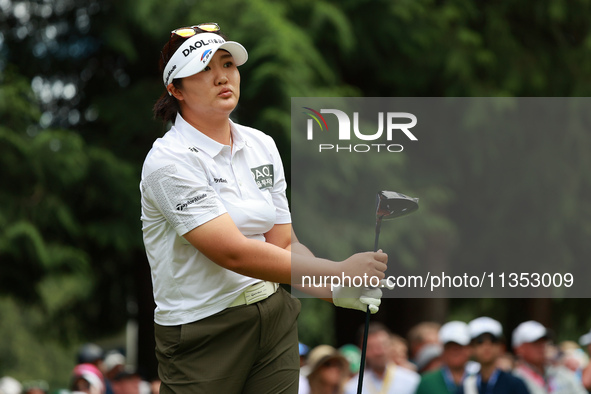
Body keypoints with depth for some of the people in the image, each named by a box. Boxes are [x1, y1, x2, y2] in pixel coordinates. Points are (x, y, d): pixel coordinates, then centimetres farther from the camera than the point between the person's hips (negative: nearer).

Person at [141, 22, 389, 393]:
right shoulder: (169, 160, -15)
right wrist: (339, 270, -25)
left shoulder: (262, 145, 7)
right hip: (201, 332, -6)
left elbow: (285, 245, 6)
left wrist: (336, 291, -14)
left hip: (276, 319, 6)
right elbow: (233, 253, -23)